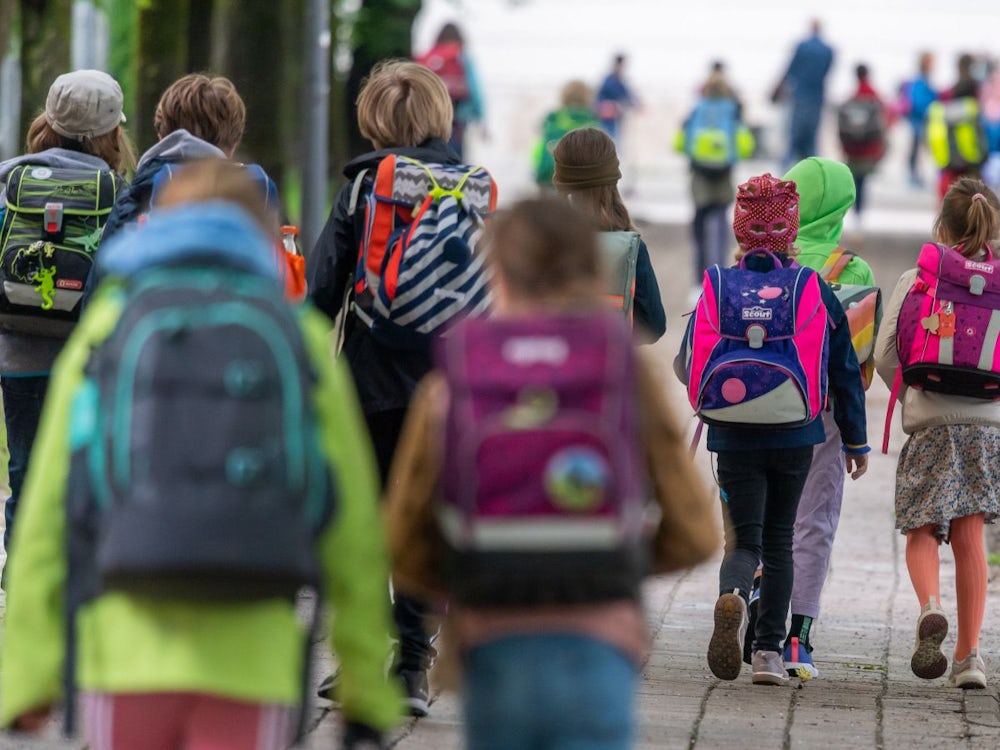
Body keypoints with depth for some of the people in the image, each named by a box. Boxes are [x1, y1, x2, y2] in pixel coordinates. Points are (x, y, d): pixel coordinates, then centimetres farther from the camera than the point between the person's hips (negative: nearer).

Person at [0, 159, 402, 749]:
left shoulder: (109, 325, 11)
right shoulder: (302, 337, 10)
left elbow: (48, 513, 4)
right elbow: (354, 531, 7)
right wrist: (369, 689, 13)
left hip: (128, 654, 1)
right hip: (252, 656, -1)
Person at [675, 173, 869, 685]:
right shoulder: (817, 292, -2)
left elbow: (688, 365, 3)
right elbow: (845, 373, 3)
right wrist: (855, 440, 12)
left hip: (735, 437, -1)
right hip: (796, 438, 1)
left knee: (744, 540, 3)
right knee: (778, 539, 15)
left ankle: (733, 596, -32)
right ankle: (769, 652, 11)